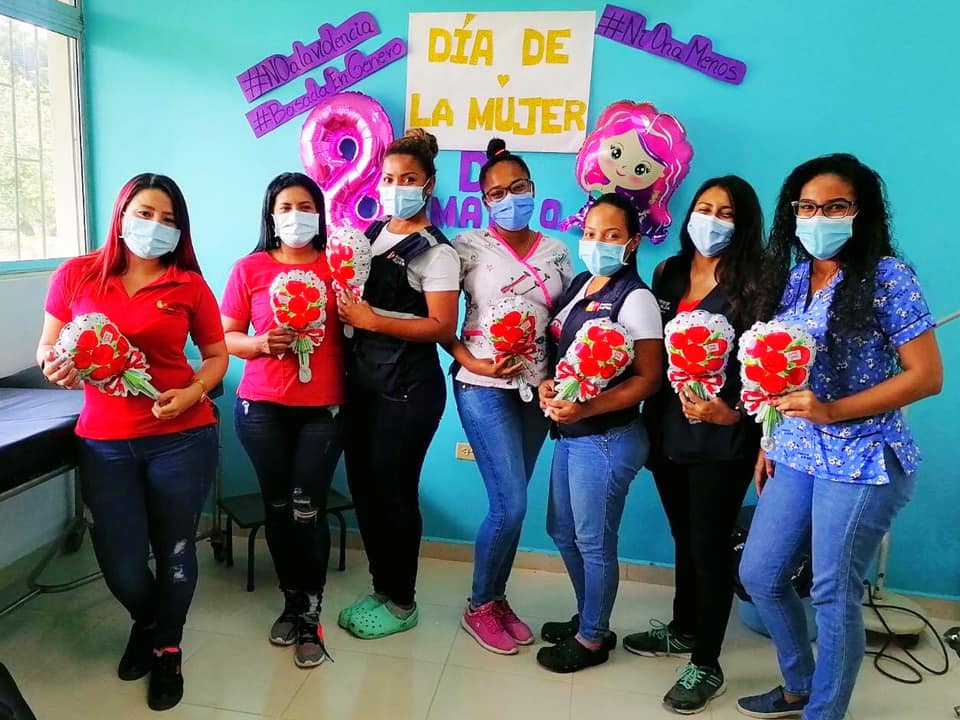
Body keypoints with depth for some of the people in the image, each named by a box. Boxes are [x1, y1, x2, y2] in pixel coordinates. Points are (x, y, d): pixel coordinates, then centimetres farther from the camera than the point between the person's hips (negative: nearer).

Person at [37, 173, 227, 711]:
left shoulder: (189, 285, -1)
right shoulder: (75, 275, 1)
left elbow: (217, 355, 5)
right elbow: (47, 349, 8)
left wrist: (192, 393, -13)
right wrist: (55, 366, -14)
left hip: (182, 437, -1)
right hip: (105, 441, 1)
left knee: (174, 553, 8)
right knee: (122, 566, 5)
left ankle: (167, 650, 36)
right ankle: (144, 623, 42)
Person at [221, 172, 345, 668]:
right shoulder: (249, 268, 2)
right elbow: (225, 337, 4)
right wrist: (260, 343, -14)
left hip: (323, 407, -1)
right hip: (262, 406, 1)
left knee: (308, 509, -1)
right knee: (277, 507, 11)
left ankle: (311, 617, 14)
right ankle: (291, 600, 30)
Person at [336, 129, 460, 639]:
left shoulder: (436, 252, -10)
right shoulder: (371, 234, 12)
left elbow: (443, 328, -17)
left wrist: (373, 320, -20)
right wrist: (344, 307, 1)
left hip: (406, 388, -7)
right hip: (362, 380, 7)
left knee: (393, 492, 2)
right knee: (363, 488, 12)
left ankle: (402, 602, 22)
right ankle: (381, 588, 31)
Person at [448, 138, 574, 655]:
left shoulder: (556, 252, 8)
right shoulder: (468, 246, -3)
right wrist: (475, 364, -16)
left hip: (538, 388, 4)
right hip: (484, 388, -4)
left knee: (510, 503, 12)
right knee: (510, 506, -7)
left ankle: (497, 598, 31)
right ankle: (478, 607, 16)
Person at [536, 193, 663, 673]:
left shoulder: (635, 299, -14)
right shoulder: (579, 285, 8)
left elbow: (648, 379, -16)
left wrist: (585, 409, -24)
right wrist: (546, 385, -7)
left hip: (606, 438, -8)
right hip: (570, 433, 8)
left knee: (593, 541, 6)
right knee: (562, 531, 19)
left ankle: (593, 638, 27)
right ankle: (587, 616, 40)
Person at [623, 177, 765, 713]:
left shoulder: (752, 285, -8)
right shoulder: (667, 272, 6)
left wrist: (729, 413, -23)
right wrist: (651, 420, 4)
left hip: (722, 438, -5)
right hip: (668, 428, 5)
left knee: (711, 545, 4)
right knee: (685, 537, 21)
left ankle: (707, 665, 21)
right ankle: (684, 629, 41)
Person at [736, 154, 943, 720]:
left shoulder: (887, 275, -11)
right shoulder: (792, 279, 7)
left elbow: (927, 375, -13)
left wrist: (833, 411, -21)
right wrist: (770, 440, 12)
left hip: (863, 461, -7)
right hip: (797, 455, 7)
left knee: (833, 595, 5)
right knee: (759, 575, 14)